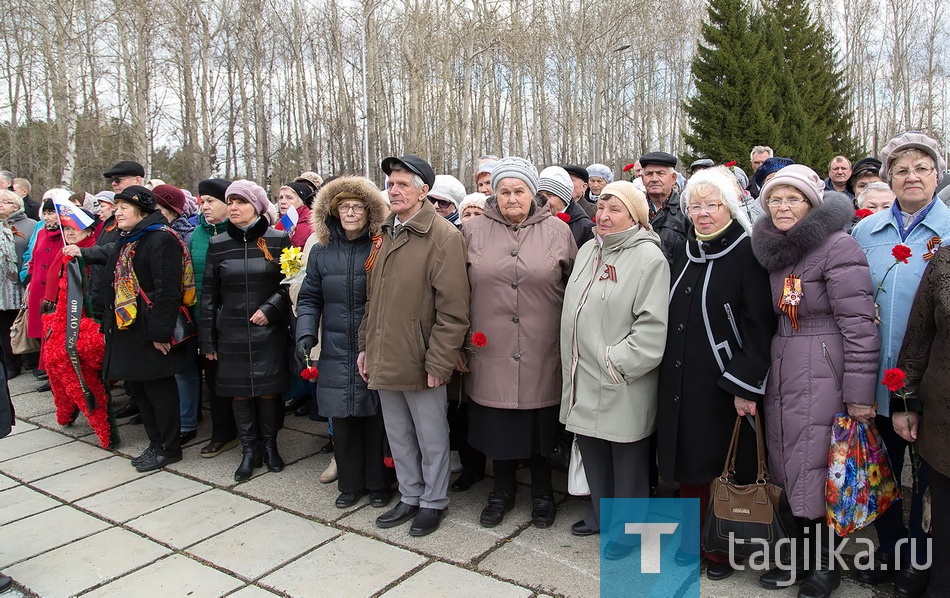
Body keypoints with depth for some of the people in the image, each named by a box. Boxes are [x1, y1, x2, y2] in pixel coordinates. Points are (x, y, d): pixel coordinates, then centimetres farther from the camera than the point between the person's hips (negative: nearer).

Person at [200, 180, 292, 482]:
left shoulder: (278, 240, -2)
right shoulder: (217, 244, 4)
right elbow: (208, 294, 6)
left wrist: (271, 308, -15)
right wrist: (208, 339, 5)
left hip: (269, 331, -2)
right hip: (231, 333, 2)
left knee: (268, 390, 4)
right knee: (239, 392, 7)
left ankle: (270, 445, 25)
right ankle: (249, 451, 22)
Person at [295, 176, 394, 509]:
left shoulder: (382, 249, -3)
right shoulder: (322, 251, 8)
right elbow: (309, 299, 11)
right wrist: (305, 334, -3)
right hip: (336, 353, 3)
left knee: (376, 419, 5)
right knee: (342, 421, 8)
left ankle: (378, 484, 24)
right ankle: (350, 484, 27)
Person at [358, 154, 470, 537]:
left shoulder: (444, 236, -13)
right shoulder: (387, 234, 11)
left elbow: (452, 309, -17)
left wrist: (438, 362, -18)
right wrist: (366, 345, 14)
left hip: (420, 361, -7)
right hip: (384, 361, 7)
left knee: (431, 438, 10)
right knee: (398, 435, 19)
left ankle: (433, 502, 29)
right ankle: (410, 497, 36)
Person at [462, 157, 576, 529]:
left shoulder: (558, 231, 2)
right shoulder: (475, 232, 4)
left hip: (541, 357, -1)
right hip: (491, 355, 1)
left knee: (540, 428, 11)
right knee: (497, 427, 11)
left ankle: (542, 494, 34)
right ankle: (502, 492, 34)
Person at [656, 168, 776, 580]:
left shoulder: (747, 254, -9)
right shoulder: (684, 255, 11)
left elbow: (759, 326, -14)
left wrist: (746, 387, -19)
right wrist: (669, 373, 13)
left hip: (723, 385, -6)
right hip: (680, 383, 6)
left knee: (722, 464, 6)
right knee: (687, 461, 12)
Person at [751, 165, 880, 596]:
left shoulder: (837, 246, -12)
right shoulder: (774, 248, 10)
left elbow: (859, 324, -15)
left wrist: (859, 395, -16)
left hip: (822, 376, -7)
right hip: (781, 374, 7)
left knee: (815, 472, 2)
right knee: (789, 469, 13)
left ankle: (825, 563, 23)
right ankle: (800, 552, 31)